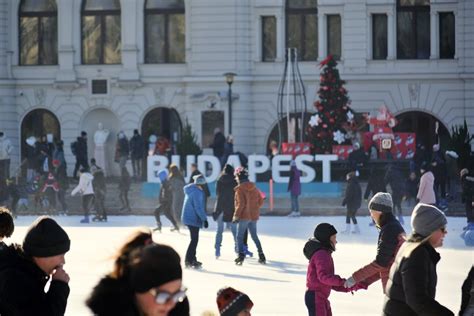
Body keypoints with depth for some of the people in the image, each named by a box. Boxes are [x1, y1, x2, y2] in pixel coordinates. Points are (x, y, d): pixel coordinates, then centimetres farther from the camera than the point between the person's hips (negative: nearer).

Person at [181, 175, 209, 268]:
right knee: (194, 240, -6)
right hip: (193, 219, -10)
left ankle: (192, 259, 23)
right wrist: (204, 218, -19)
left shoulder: (190, 190, 12)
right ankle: (189, 261, -7)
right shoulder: (196, 192, -18)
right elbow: (198, 207, -22)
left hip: (188, 218, 10)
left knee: (194, 239, 17)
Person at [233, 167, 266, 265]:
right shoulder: (254, 188, 8)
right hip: (254, 216, 7)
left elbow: (241, 204, -19)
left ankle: (241, 256, -9)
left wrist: (236, 216, -13)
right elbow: (260, 201, 11)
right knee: (254, 236, 18)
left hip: (244, 216, -6)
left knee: (239, 236, 2)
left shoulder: (240, 189, -13)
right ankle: (261, 256, 17)